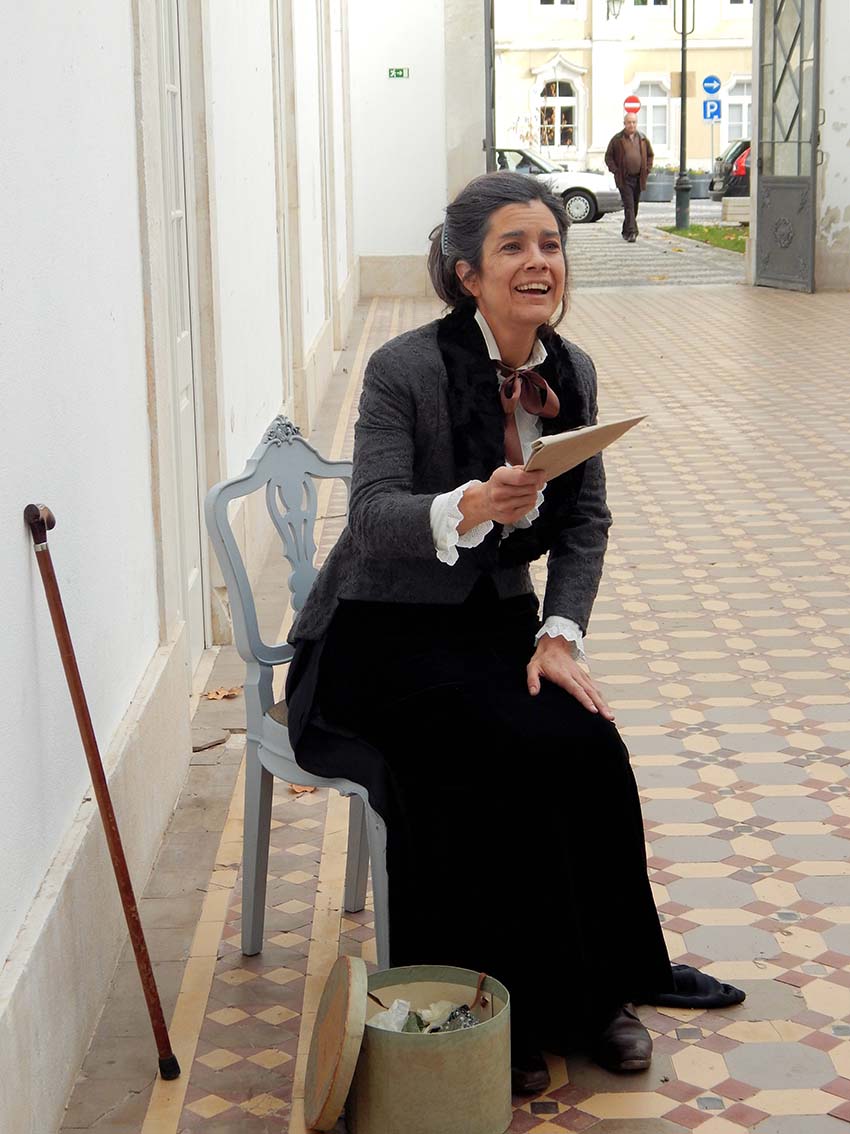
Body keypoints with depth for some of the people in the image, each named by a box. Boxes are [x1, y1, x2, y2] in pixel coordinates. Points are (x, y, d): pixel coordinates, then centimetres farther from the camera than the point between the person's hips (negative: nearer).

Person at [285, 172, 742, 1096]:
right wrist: (470, 506, -43)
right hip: (385, 635, -5)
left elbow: (586, 522, 6)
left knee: (588, 744, -21)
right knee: (512, 753, -28)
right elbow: (372, 518, -24)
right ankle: (508, 1012, -10)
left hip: (495, 622, 5)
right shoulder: (405, 369, -16)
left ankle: (594, 993, -2)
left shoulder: (571, 373, 1)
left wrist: (561, 635, -9)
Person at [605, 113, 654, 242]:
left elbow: (650, 155, 19)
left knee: (634, 206, 12)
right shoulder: (617, 139, -1)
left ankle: (626, 231, 26)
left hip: (638, 178, 4)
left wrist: (647, 169, 6)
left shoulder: (643, 139, 8)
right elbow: (608, 156, 4)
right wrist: (615, 170, -7)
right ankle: (631, 232, -20)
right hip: (624, 178, -4)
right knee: (629, 205, -14)